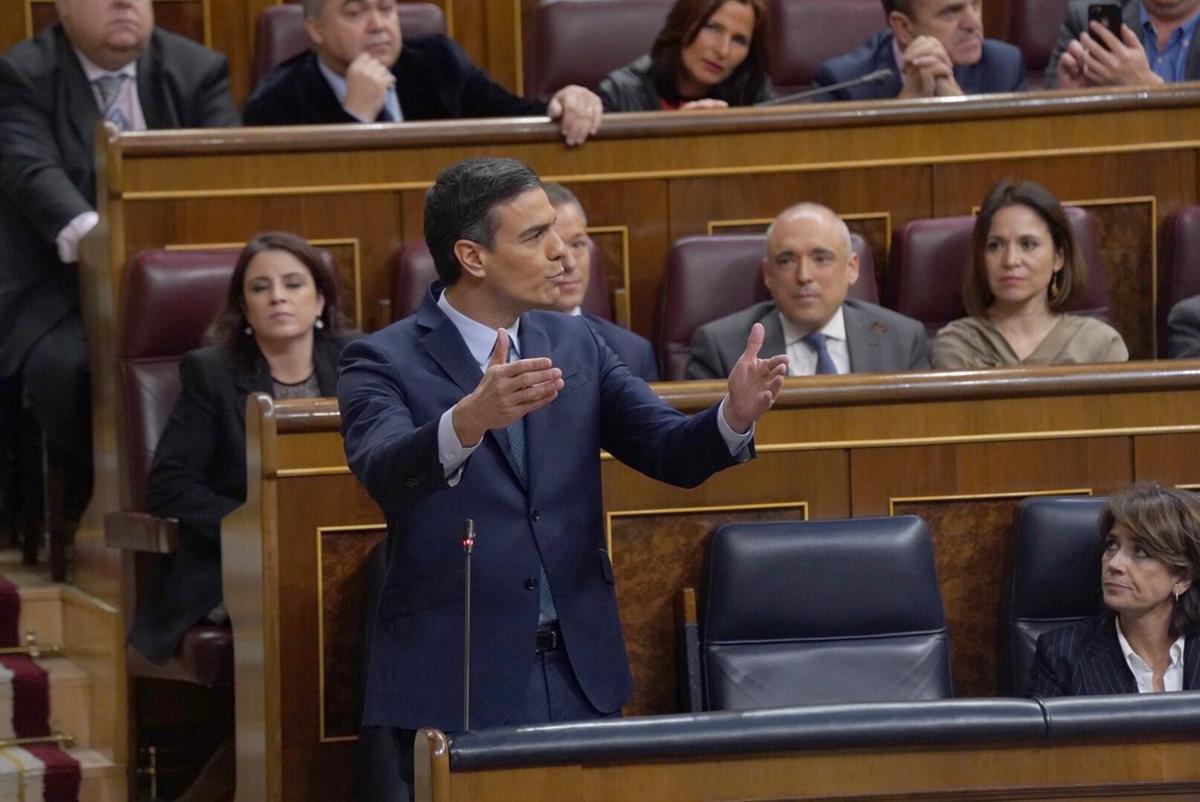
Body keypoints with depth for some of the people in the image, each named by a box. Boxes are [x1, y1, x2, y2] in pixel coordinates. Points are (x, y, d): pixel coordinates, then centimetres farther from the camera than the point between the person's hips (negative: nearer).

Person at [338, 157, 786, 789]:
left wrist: (734, 416, -22)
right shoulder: (383, 362, -7)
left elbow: (673, 452, 1)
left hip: (581, 676, 5)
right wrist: (468, 421, -47)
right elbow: (382, 469, -27)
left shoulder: (575, 346, 9)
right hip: (456, 685, -5)